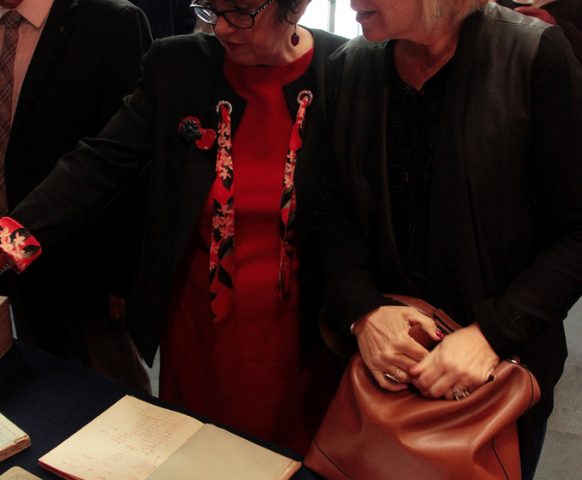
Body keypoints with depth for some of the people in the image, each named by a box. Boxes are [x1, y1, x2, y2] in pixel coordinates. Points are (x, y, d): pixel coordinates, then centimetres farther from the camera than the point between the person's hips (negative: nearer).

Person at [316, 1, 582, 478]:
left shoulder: (534, 54, -14)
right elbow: (334, 211, 0)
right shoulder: (350, 67, -3)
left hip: (503, 366, -2)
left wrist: (494, 332, -21)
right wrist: (361, 312, -15)